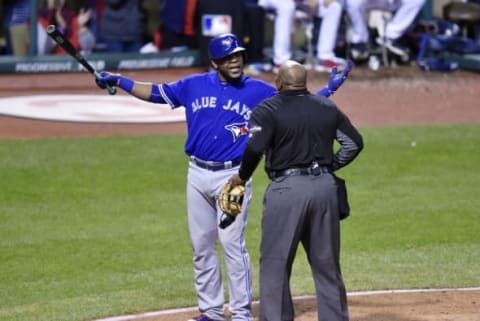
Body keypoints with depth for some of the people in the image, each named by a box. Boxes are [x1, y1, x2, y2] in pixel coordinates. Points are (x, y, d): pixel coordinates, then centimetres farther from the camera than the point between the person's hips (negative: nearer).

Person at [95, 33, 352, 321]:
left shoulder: (259, 91, -2)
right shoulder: (194, 86, 5)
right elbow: (156, 92, 12)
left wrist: (328, 90, -13)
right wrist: (119, 81, 5)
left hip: (233, 177, -4)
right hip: (198, 175, 4)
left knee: (232, 244, -9)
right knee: (202, 246, 10)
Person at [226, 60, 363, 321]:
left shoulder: (267, 110, -5)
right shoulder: (327, 108, 11)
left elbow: (254, 147, -18)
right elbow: (354, 142, 11)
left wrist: (242, 176, -3)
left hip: (286, 188, -5)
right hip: (325, 186, 5)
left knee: (274, 264, 2)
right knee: (327, 264, 13)